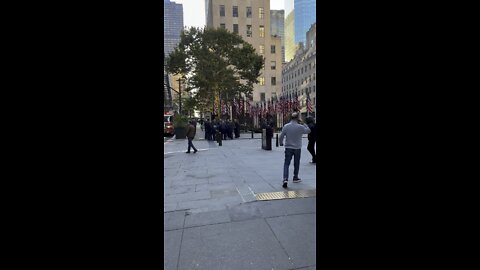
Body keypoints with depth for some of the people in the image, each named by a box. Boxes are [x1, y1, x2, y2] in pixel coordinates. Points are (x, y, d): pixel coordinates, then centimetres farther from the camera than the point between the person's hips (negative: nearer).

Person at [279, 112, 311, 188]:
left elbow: (281, 136, -3)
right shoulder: (300, 127, -11)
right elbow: (308, 131, 6)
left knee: (286, 163, 2)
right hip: (297, 148, 0)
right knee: (296, 163, 16)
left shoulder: (286, 126, -6)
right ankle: (295, 178, 29)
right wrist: (303, 123, 7)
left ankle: (285, 179, -12)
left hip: (288, 148, 1)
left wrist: (281, 143, 15)